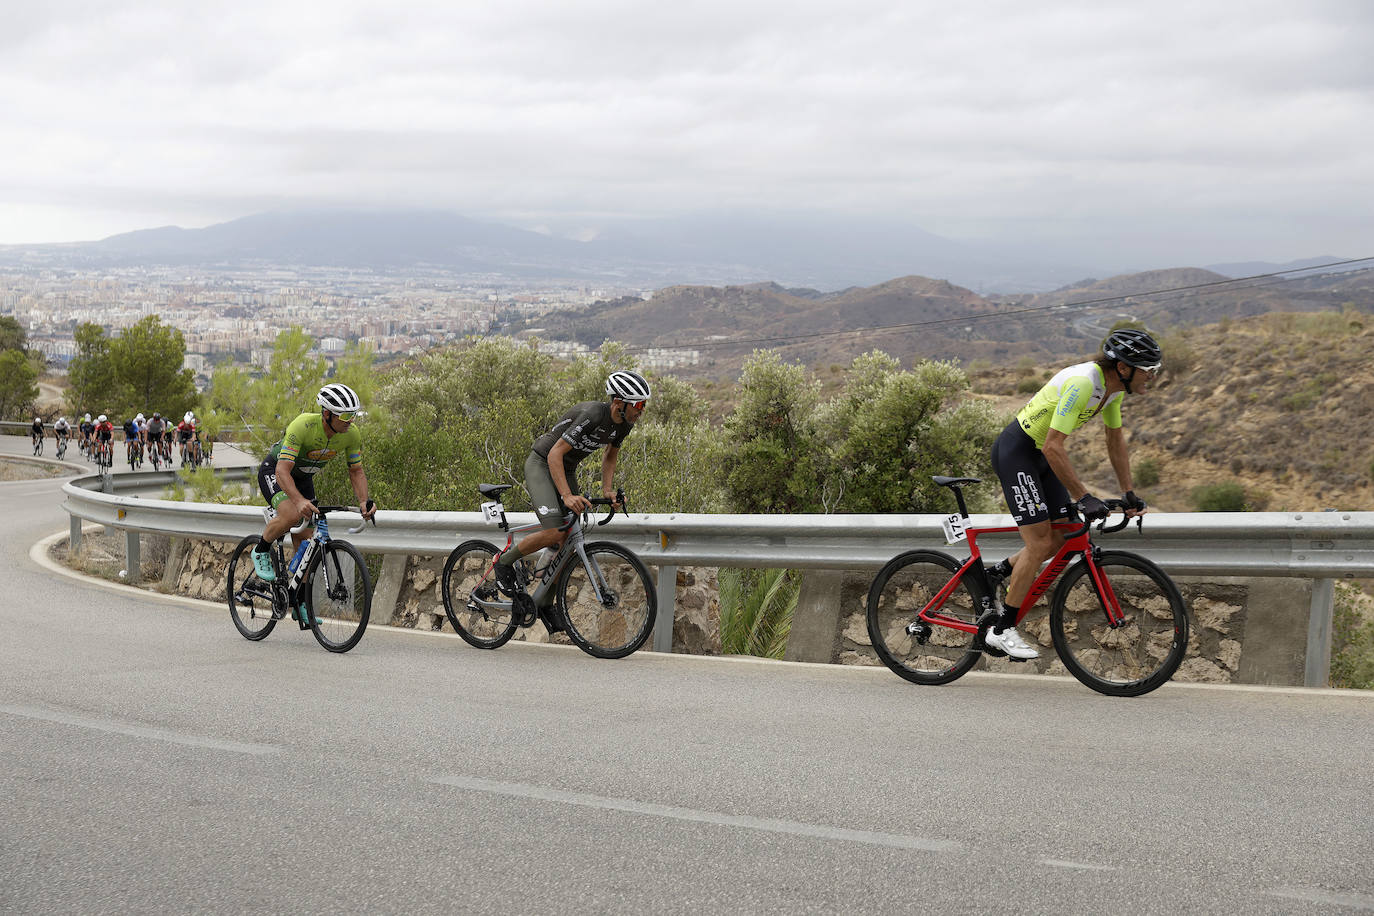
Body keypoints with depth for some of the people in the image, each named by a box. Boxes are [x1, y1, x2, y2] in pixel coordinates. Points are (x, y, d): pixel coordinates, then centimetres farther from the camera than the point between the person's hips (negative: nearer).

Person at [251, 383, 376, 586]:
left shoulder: (352, 434, -20)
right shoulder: (302, 426, -37)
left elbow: (356, 471, -7)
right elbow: (283, 471, -41)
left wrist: (364, 501, -26)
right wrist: (300, 501, -58)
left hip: (303, 478, 5)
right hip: (274, 471, -5)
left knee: (305, 542, 0)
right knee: (291, 516, -32)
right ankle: (261, 552, -4)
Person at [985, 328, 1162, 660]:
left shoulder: (1115, 387, -1)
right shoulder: (1082, 383, -30)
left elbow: (1116, 442, 11)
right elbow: (1054, 447, -31)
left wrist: (1129, 494, 10)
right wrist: (1083, 497, -30)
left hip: (1041, 455, 9)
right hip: (1015, 450, -9)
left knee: (1060, 539, 6)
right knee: (1041, 543, -12)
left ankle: (994, 574, 22)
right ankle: (1002, 630, -4)